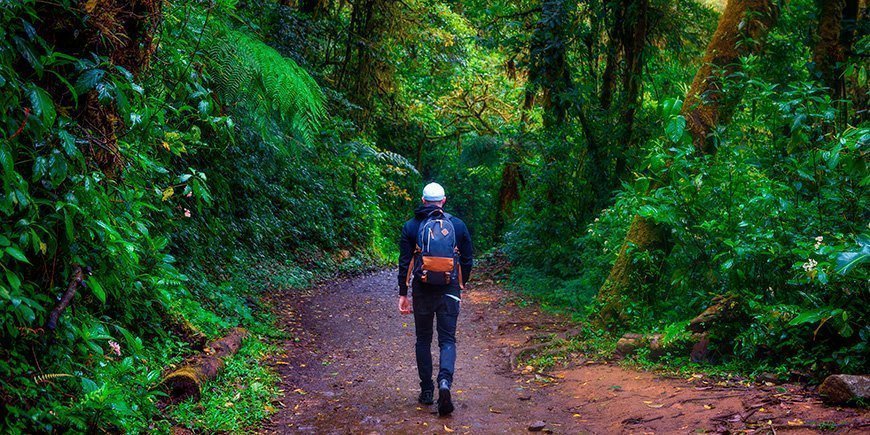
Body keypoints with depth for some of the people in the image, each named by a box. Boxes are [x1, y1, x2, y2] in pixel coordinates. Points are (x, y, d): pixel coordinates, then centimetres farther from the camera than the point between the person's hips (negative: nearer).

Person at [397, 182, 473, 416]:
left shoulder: (410, 227, -1)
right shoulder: (458, 225, 2)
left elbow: (404, 263, -2)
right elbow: (467, 260, 7)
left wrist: (403, 294, 4)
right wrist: (460, 286, 20)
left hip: (422, 290, 0)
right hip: (449, 291, 0)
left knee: (423, 340, 14)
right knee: (447, 340, 5)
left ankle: (426, 391, 16)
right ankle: (445, 382, -20)